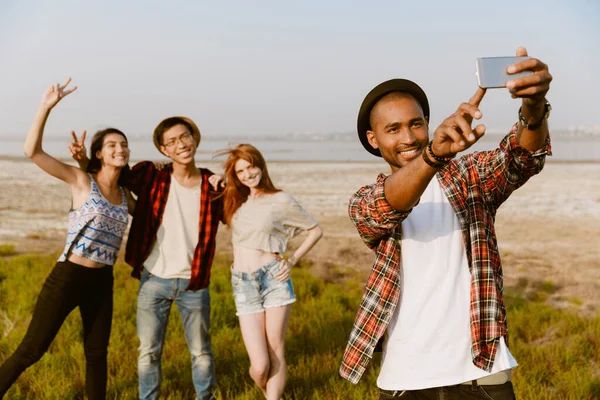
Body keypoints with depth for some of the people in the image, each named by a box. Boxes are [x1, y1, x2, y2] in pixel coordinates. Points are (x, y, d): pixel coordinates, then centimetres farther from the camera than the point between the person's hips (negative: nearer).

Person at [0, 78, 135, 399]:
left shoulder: (125, 196, 9)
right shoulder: (81, 180, -6)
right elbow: (32, 151, -16)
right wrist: (46, 107, -22)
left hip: (102, 283, 5)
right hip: (68, 277, -5)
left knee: (97, 355, 14)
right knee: (30, 351, 0)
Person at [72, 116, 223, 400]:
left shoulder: (212, 186, -3)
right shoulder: (150, 176, -4)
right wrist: (83, 160, -12)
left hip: (194, 283, 0)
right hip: (153, 281, 0)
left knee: (201, 352, 13)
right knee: (149, 352, 10)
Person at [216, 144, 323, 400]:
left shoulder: (281, 201, 0)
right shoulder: (234, 199, 11)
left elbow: (316, 230, 9)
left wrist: (293, 260, 0)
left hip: (274, 278, -2)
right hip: (243, 285, 2)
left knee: (276, 354, 2)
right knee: (260, 365, -3)